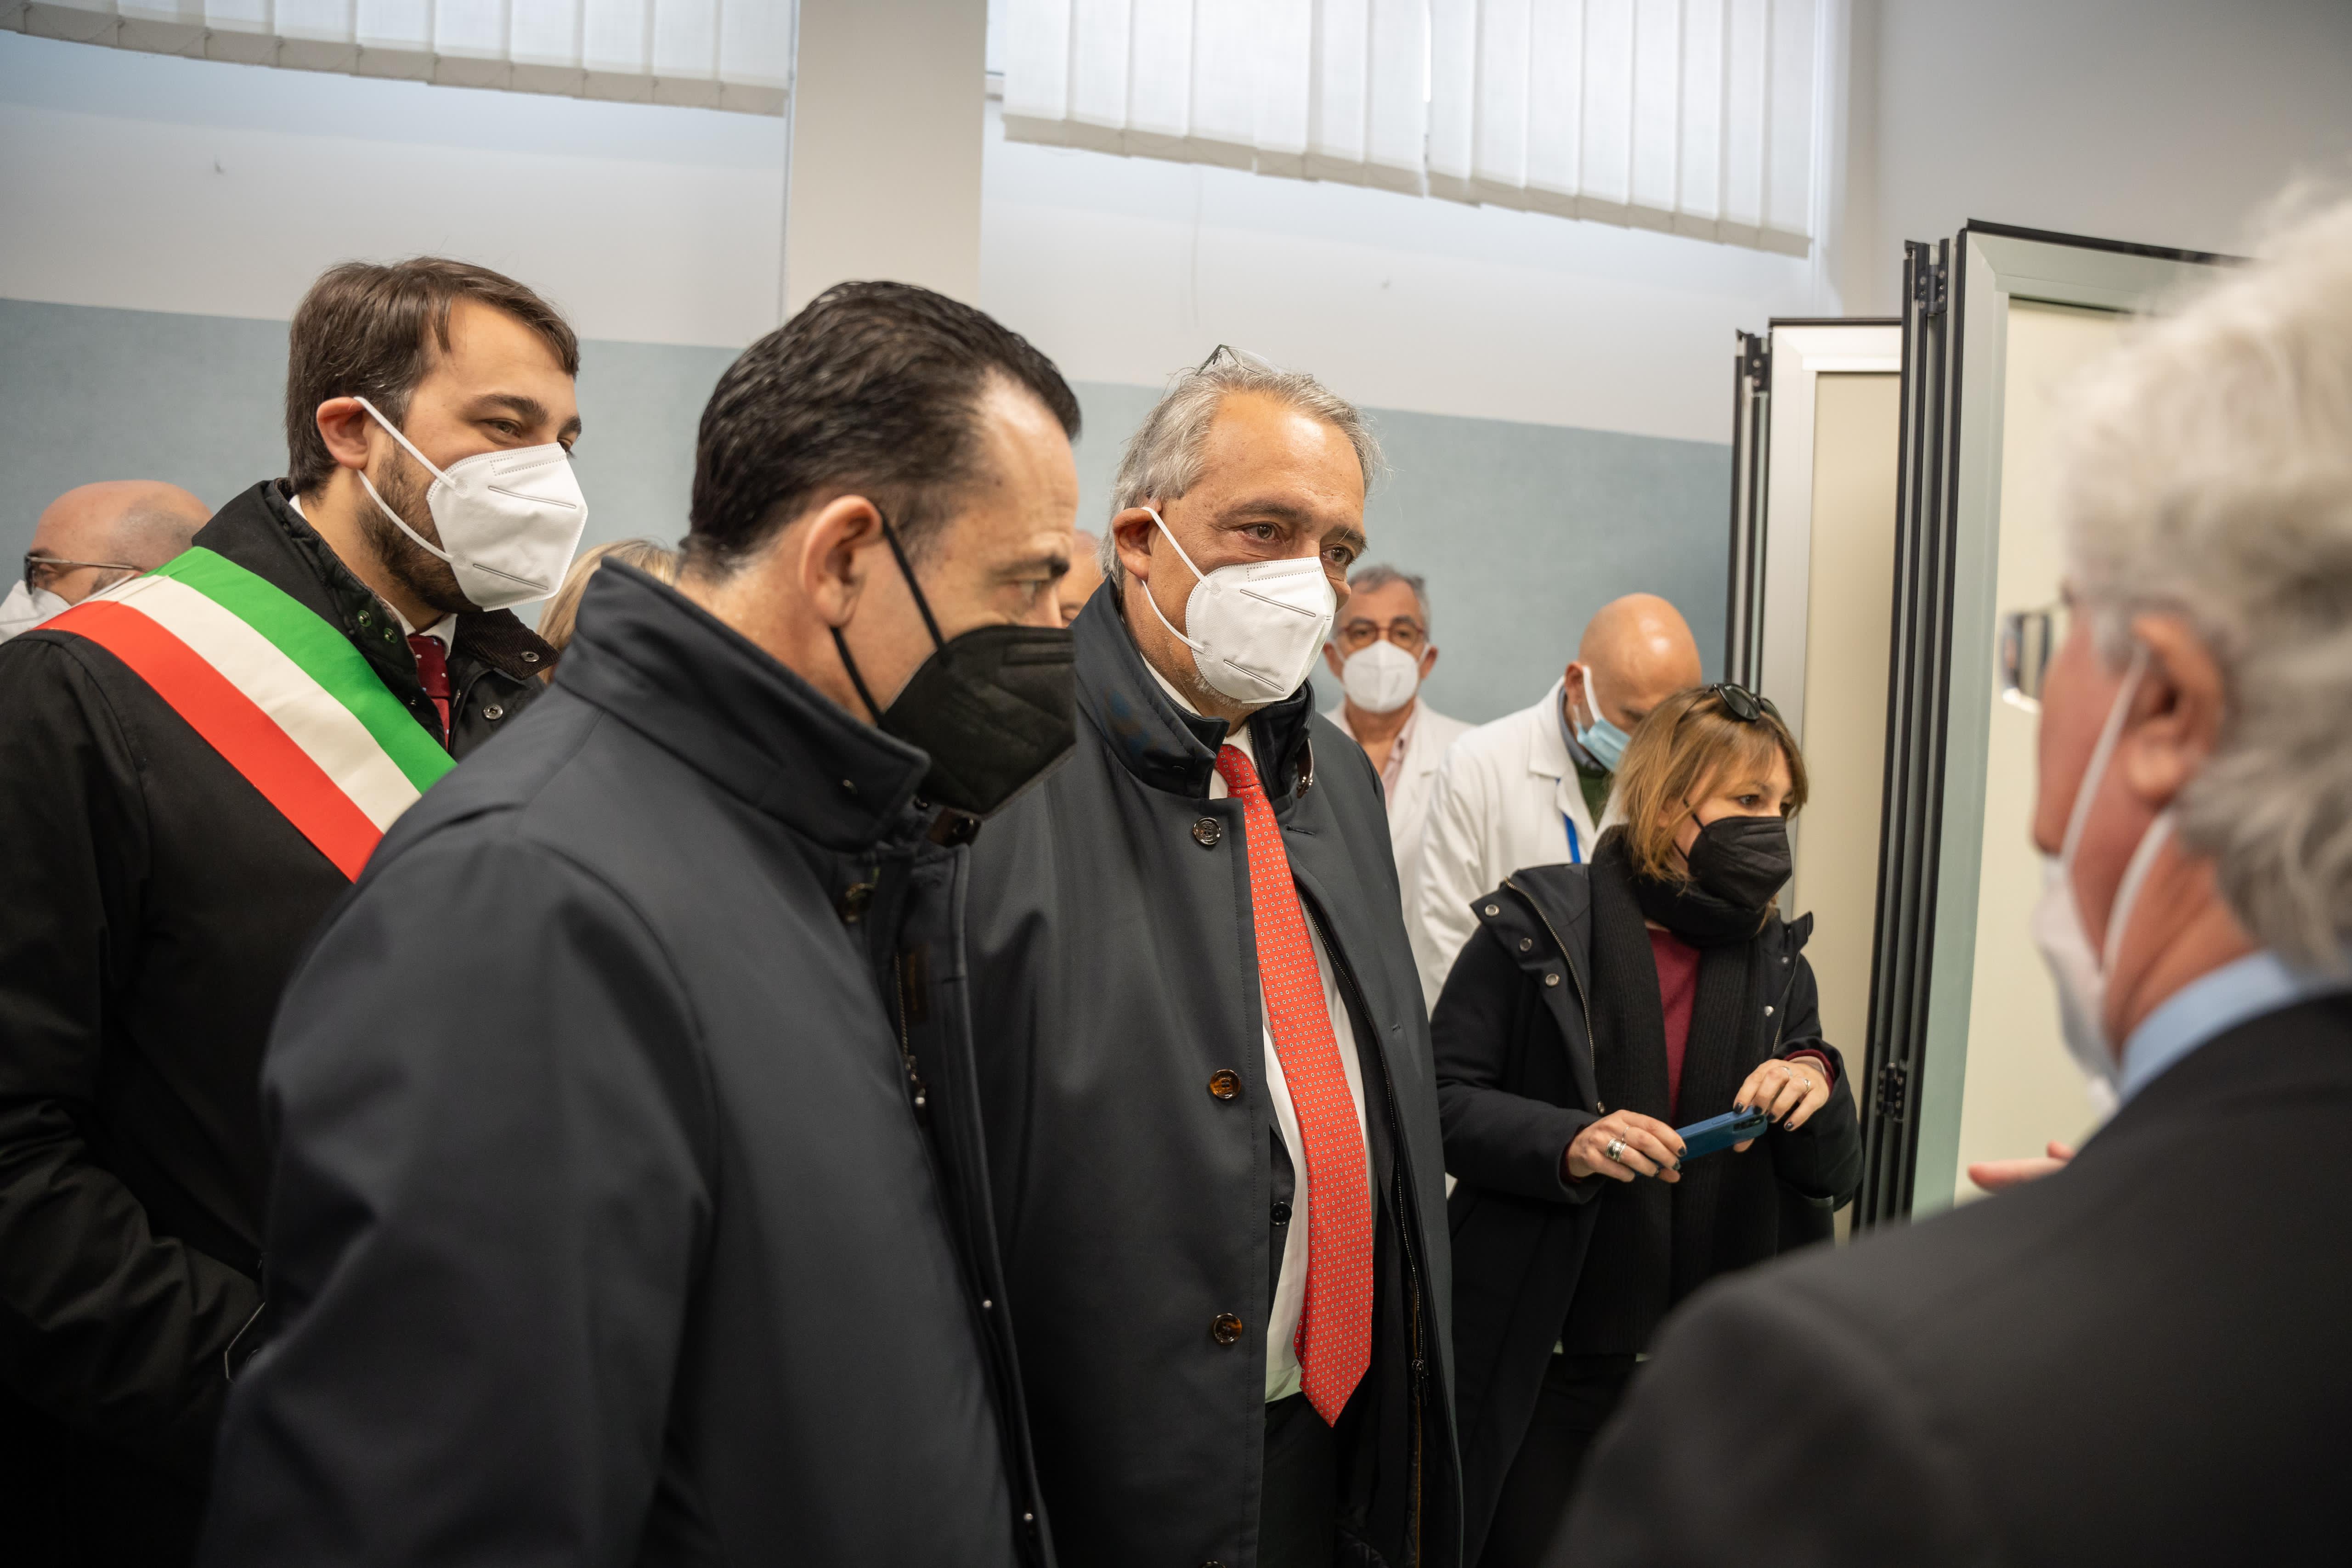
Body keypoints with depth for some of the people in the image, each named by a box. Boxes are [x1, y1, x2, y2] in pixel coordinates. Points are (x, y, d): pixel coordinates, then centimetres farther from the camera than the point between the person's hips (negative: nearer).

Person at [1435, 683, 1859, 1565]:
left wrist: (1818, 1088, -13)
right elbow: (1441, 1100, -8)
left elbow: (1835, 1182, 8)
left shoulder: (1777, 963, 8)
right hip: (1545, 1359, -4)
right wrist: (1568, 1143, -24)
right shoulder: (1537, 928, -7)